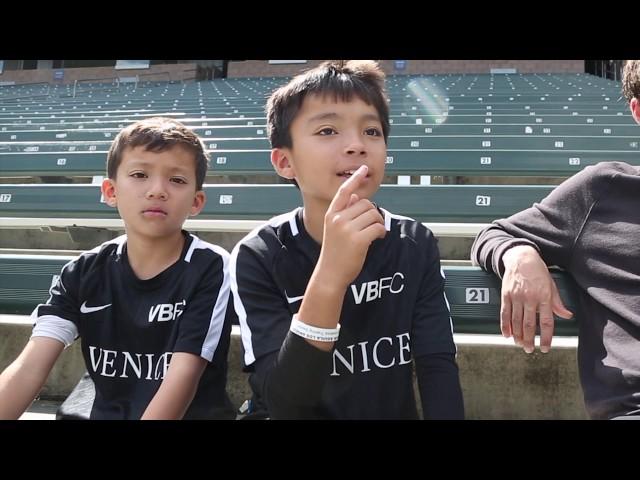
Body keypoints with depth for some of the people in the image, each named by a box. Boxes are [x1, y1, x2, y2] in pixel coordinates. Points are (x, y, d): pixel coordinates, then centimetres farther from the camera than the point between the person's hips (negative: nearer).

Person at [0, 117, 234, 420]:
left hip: (191, 414, -2)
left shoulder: (210, 269, -12)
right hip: (107, 413, 3)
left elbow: (182, 379, -17)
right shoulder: (83, 274, -1)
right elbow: (29, 369, -10)